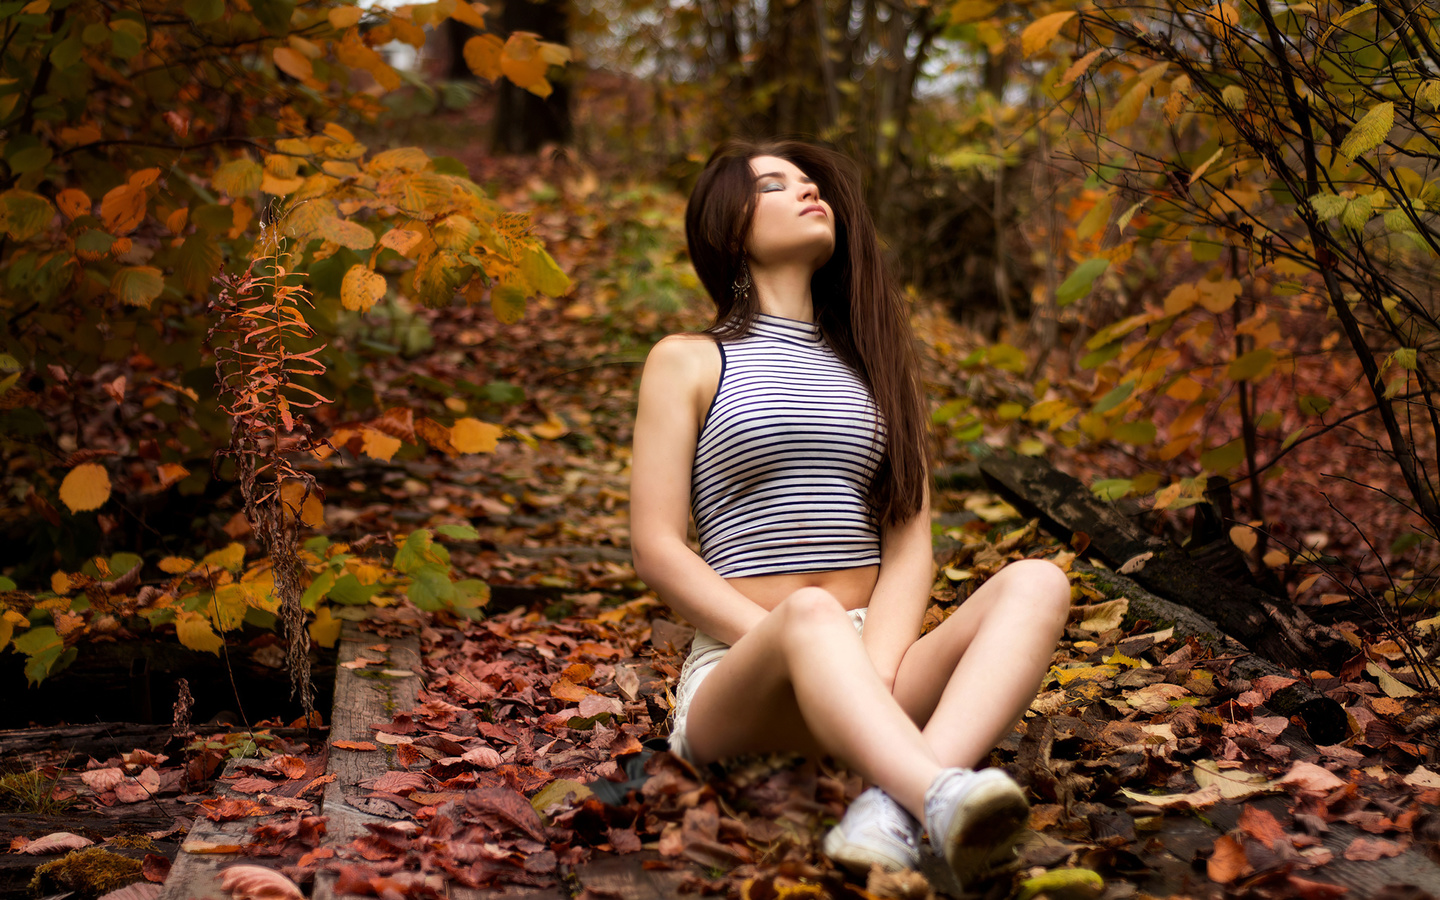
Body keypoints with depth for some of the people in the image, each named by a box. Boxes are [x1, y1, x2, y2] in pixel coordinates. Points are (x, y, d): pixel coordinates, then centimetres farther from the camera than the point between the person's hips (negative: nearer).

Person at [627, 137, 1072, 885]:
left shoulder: (872, 360, 21)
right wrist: (793, 639, -16)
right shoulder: (688, 361, 8)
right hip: (740, 666, -4)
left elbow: (909, 541, 9)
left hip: (866, 662, 4)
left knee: (1036, 581, -24)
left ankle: (894, 806, -48)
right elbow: (656, 549, -2)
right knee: (811, 613, -38)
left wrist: (877, 669, -12)